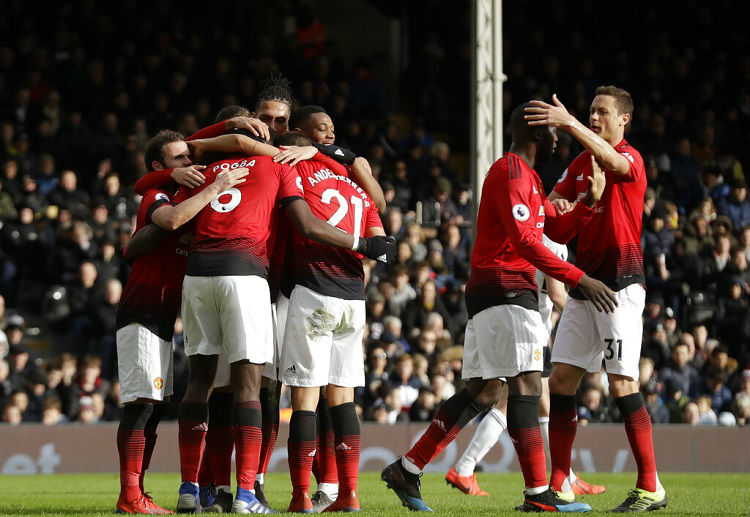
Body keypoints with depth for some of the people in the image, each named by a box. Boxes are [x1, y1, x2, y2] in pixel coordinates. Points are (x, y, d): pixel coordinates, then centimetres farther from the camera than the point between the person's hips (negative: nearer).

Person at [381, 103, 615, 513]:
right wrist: (579, 279, -21)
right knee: (526, 386, -10)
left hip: (487, 293, 10)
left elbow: (558, 231, 25)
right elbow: (524, 242, -20)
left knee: (482, 392, 9)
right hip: (506, 290, -10)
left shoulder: (526, 177, 23)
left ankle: (406, 469, 8)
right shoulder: (511, 172, -10)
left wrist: (589, 201, 7)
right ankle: (538, 493, -11)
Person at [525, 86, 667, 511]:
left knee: (622, 383, -12)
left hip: (621, 279, -8)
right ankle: (559, 486, 8)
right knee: (561, 380, 3)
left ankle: (651, 487, -8)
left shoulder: (631, 157, -7)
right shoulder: (580, 164, 17)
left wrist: (569, 123, -41)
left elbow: (612, 160, -30)